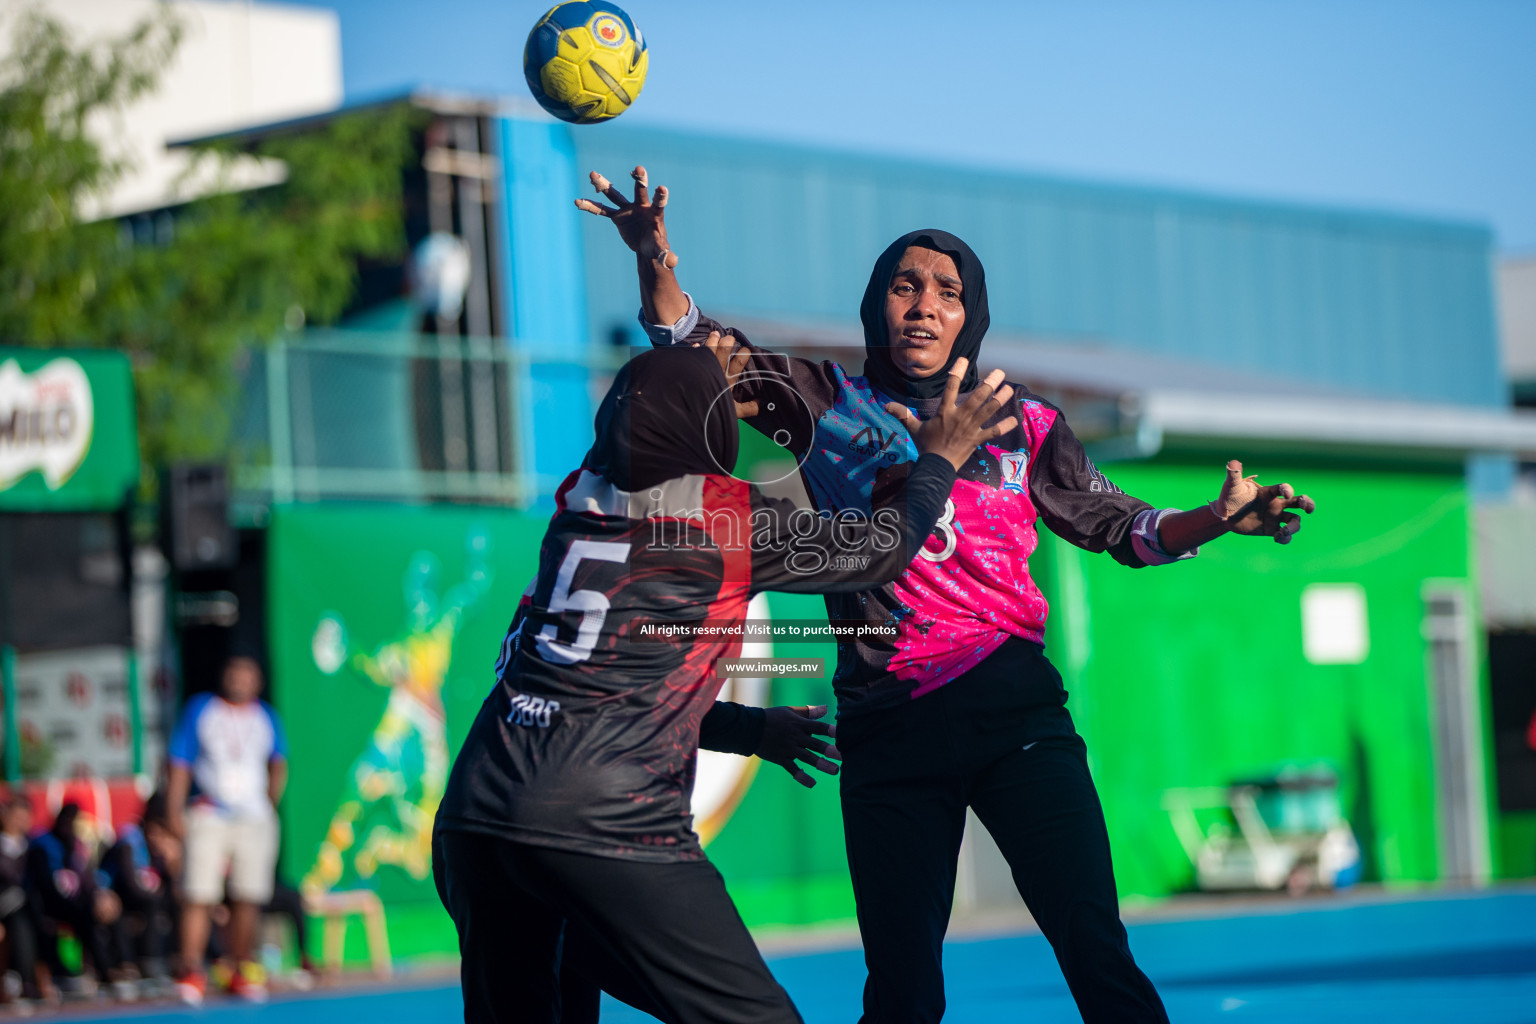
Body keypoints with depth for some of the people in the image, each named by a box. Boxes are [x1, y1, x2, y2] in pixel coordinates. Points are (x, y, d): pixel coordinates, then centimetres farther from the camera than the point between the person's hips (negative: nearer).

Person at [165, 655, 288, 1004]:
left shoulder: (265, 717, 12)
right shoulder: (199, 710, 5)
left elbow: (278, 765, 25)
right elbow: (180, 766, 3)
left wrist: (270, 803, 15)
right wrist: (175, 813, -4)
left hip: (254, 819, 2)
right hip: (208, 815, -2)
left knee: (248, 899, 0)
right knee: (199, 896, -11)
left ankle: (242, 972, 9)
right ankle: (192, 972, -10)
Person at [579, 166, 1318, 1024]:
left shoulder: (1022, 423, 14)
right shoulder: (828, 404, 12)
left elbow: (1113, 525, 18)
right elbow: (693, 341, 8)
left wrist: (1216, 520, 1)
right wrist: (656, 260, -11)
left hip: (1013, 708, 0)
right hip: (888, 726, 0)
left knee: (1096, 951, -12)